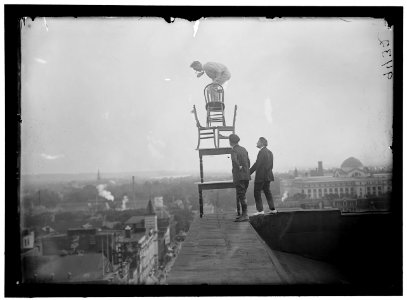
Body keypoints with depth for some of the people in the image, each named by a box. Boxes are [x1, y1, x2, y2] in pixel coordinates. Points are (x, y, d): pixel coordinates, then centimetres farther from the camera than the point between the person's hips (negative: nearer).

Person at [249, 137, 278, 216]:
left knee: (257, 193, -2)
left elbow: (256, 164, -20)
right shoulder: (269, 152, 11)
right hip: (267, 176, 9)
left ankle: (260, 210, -4)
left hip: (260, 176, -9)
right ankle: (272, 209, 17)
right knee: (267, 191, 16)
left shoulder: (262, 152, -16)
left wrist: (248, 173, -16)